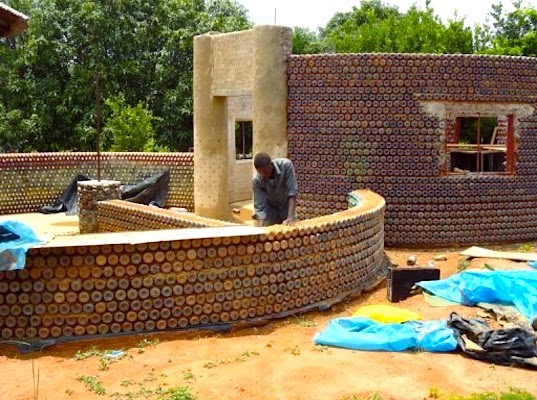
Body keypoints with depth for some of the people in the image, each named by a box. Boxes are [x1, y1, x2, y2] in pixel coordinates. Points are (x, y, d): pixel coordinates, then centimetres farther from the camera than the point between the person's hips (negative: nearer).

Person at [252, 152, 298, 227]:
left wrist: (290, 217, -37)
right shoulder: (257, 180, -27)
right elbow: (260, 207, -24)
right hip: (270, 209, 0)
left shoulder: (286, 165, -30)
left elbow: (292, 192, -30)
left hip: (287, 207, 0)